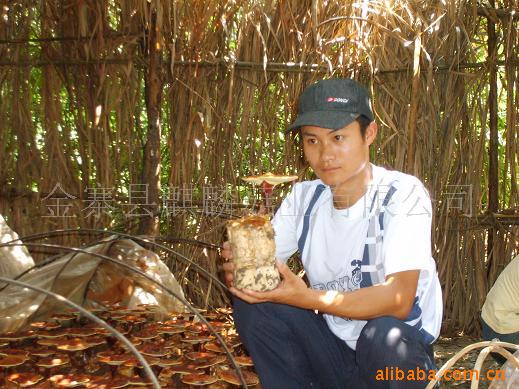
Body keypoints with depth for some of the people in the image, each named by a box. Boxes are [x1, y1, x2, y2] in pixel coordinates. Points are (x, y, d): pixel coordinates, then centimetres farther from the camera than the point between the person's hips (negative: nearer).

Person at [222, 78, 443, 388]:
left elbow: (398, 299, -27)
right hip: (331, 348, 4)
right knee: (251, 301, -15)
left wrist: (306, 298, -37)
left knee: (384, 334, -36)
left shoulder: (403, 192, -17)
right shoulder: (304, 196, 0)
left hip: (398, 354, -4)